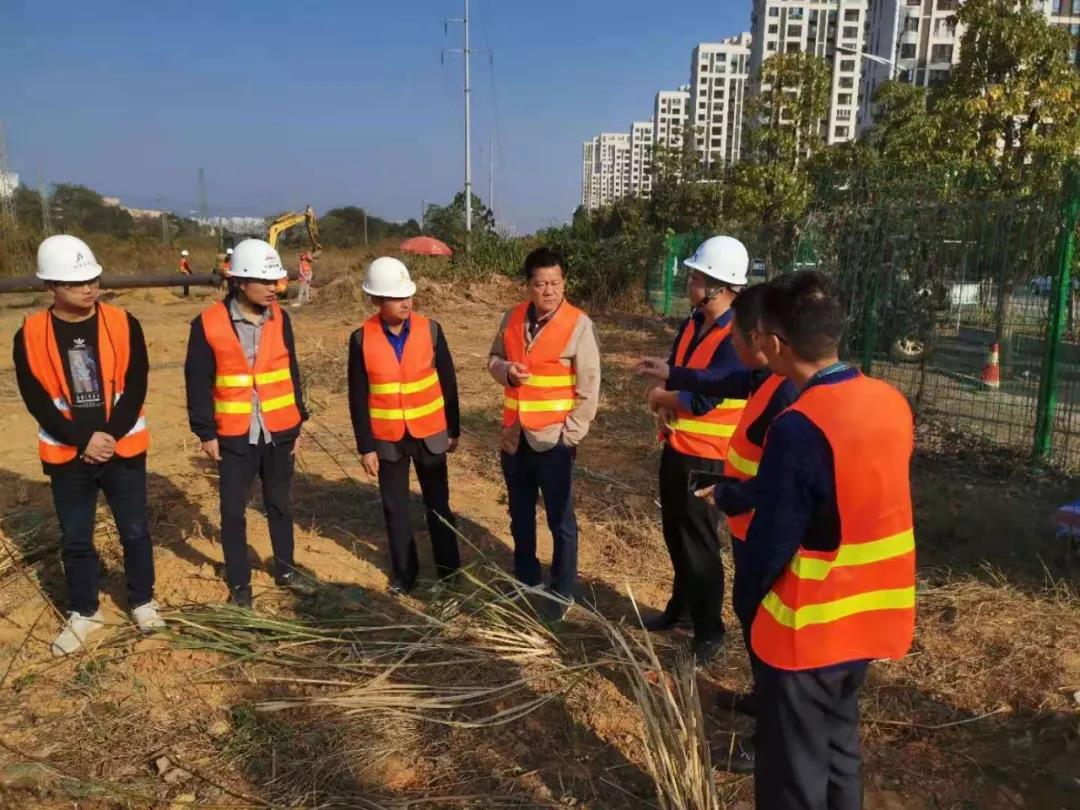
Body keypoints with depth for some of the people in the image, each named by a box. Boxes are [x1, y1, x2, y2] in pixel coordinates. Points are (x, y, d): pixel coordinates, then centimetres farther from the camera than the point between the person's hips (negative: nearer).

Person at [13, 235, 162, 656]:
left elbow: (136, 388, -7)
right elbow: (37, 401, -7)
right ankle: (84, 613, 30)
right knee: (75, 539, 12)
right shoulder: (30, 335, -6)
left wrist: (111, 436, -15)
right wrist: (84, 440, -14)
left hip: (124, 449, 0)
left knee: (135, 531, 10)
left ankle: (142, 601, 30)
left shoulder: (123, 324, -6)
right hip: (67, 455, 0)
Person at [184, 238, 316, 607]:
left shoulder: (279, 318, 1)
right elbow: (198, 383, -6)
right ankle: (239, 583, 24)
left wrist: (298, 421, 8)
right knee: (234, 512, 8)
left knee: (280, 504, 16)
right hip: (234, 436, -3)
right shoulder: (208, 324, -11)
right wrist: (206, 432, -5)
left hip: (279, 432, 3)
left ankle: (285, 569, 34)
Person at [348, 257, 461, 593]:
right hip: (388, 439, 0)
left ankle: (448, 568, 28)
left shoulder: (430, 329, -8)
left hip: (430, 434, 0)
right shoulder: (362, 339, -9)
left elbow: (447, 382, 0)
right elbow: (358, 398, -5)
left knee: (438, 504, 12)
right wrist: (365, 446, -5)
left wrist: (453, 429, 3)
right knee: (395, 508, 13)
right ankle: (404, 570, 31)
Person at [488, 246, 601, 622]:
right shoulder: (512, 318, 3)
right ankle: (525, 578, 38)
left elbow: (589, 388, -11)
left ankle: (562, 591, 23)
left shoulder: (578, 324, -12)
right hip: (514, 436, 5)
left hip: (553, 439, -5)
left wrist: (571, 434, -13)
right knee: (520, 515, 19)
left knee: (560, 520, 7)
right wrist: (506, 370, -9)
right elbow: (493, 359, 15)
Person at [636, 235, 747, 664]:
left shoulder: (738, 337, -21)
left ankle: (709, 631, 19)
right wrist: (664, 407, -8)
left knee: (699, 543, 2)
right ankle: (681, 605, 40)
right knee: (675, 533, 20)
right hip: (676, 447, 8)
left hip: (707, 457, -8)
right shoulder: (692, 323, 6)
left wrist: (660, 397, -7)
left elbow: (703, 399, -24)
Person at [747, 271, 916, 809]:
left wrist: (754, 598, 0)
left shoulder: (798, 427, -27)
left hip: (807, 627, -7)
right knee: (839, 746, 26)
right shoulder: (891, 403, -3)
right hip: (868, 615, 7)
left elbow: (771, 544, -20)